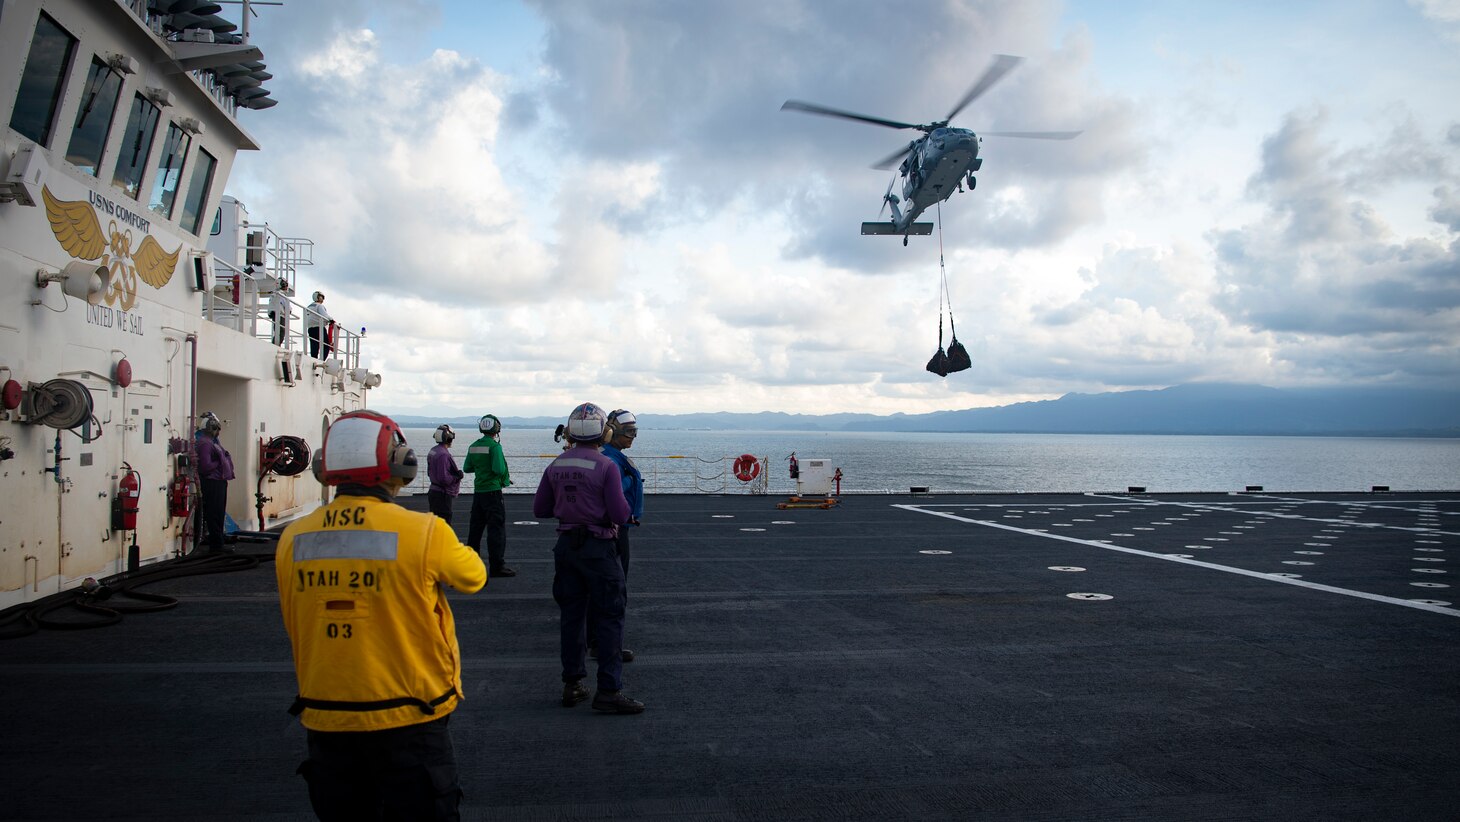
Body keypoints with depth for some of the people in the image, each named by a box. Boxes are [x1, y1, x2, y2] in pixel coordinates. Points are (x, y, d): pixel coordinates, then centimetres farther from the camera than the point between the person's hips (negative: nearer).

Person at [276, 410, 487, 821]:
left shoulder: (292, 540, -5)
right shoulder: (424, 533, -16)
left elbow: (294, 631, 6)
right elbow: (474, 577, 3)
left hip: (325, 722, 4)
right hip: (406, 724, -4)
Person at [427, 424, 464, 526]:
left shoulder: (433, 451, 10)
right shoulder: (443, 455, -22)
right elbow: (444, 478, -26)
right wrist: (457, 477, -9)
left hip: (433, 491, 10)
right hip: (442, 495, -10)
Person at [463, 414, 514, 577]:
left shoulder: (474, 446, 8)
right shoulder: (494, 446, -14)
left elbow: (466, 468, 13)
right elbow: (499, 469, -21)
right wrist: (506, 480, -3)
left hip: (478, 491, 7)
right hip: (493, 491, -7)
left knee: (475, 527, 15)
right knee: (497, 528, -3)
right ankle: (497, 566, -2)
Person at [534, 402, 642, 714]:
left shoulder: (555, 466, 3)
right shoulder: (606, 466, -15)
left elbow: (540, 509, 8)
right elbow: (620, 514, -17)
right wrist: (621, 504, 3)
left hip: (566, 545, 6)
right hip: (598, 548, -6)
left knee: (571, 614, 15)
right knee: (609, 618, 1)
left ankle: (572, 684, 22)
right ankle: (609, 691, 2)